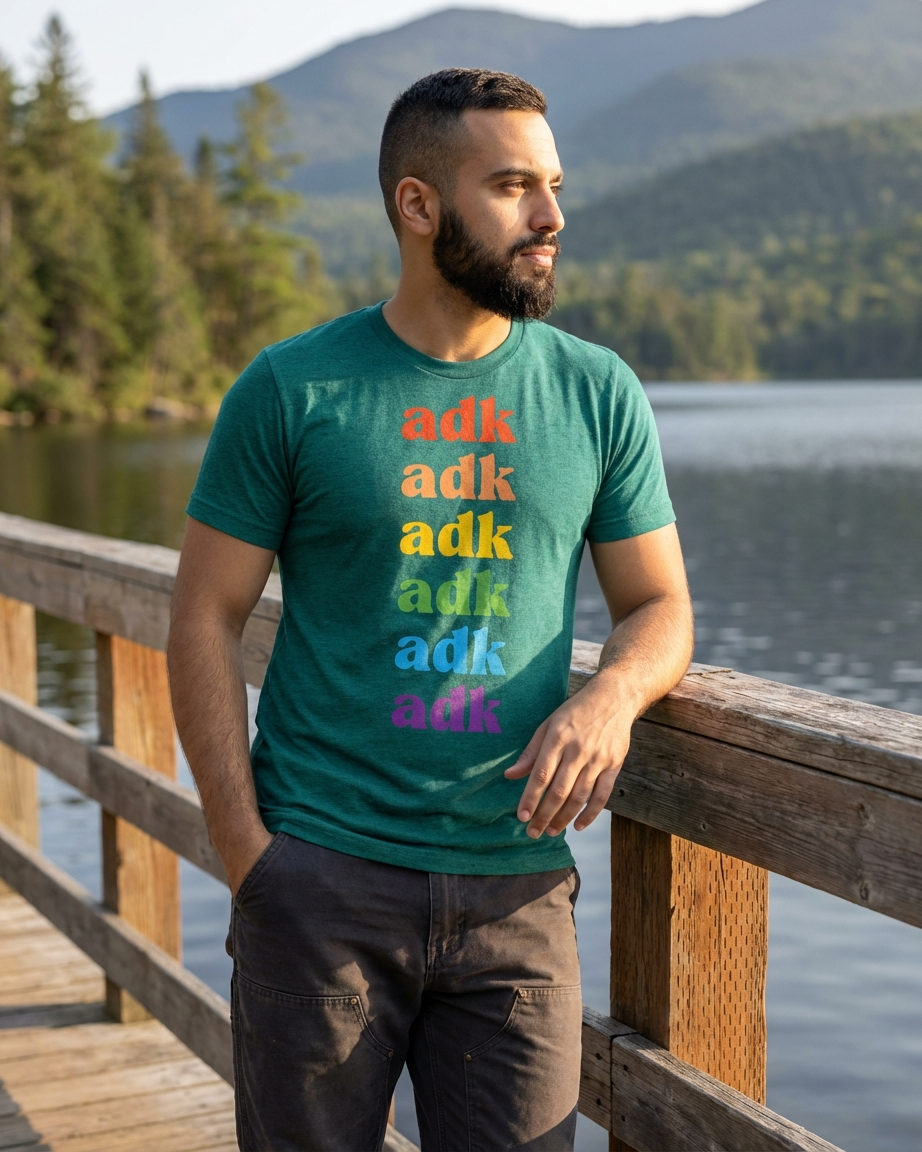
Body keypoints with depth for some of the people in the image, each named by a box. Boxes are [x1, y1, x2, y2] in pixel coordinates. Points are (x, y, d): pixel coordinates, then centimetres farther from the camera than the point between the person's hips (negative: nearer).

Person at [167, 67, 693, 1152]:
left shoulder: (597, 393, 5)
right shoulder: (291, 391, -2)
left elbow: (659, 603, 10)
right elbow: (205, 621, 0)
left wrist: (610, 695, -13)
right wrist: (247, 855, -6)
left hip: (516, 888, 2)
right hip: (323, 877, -2)